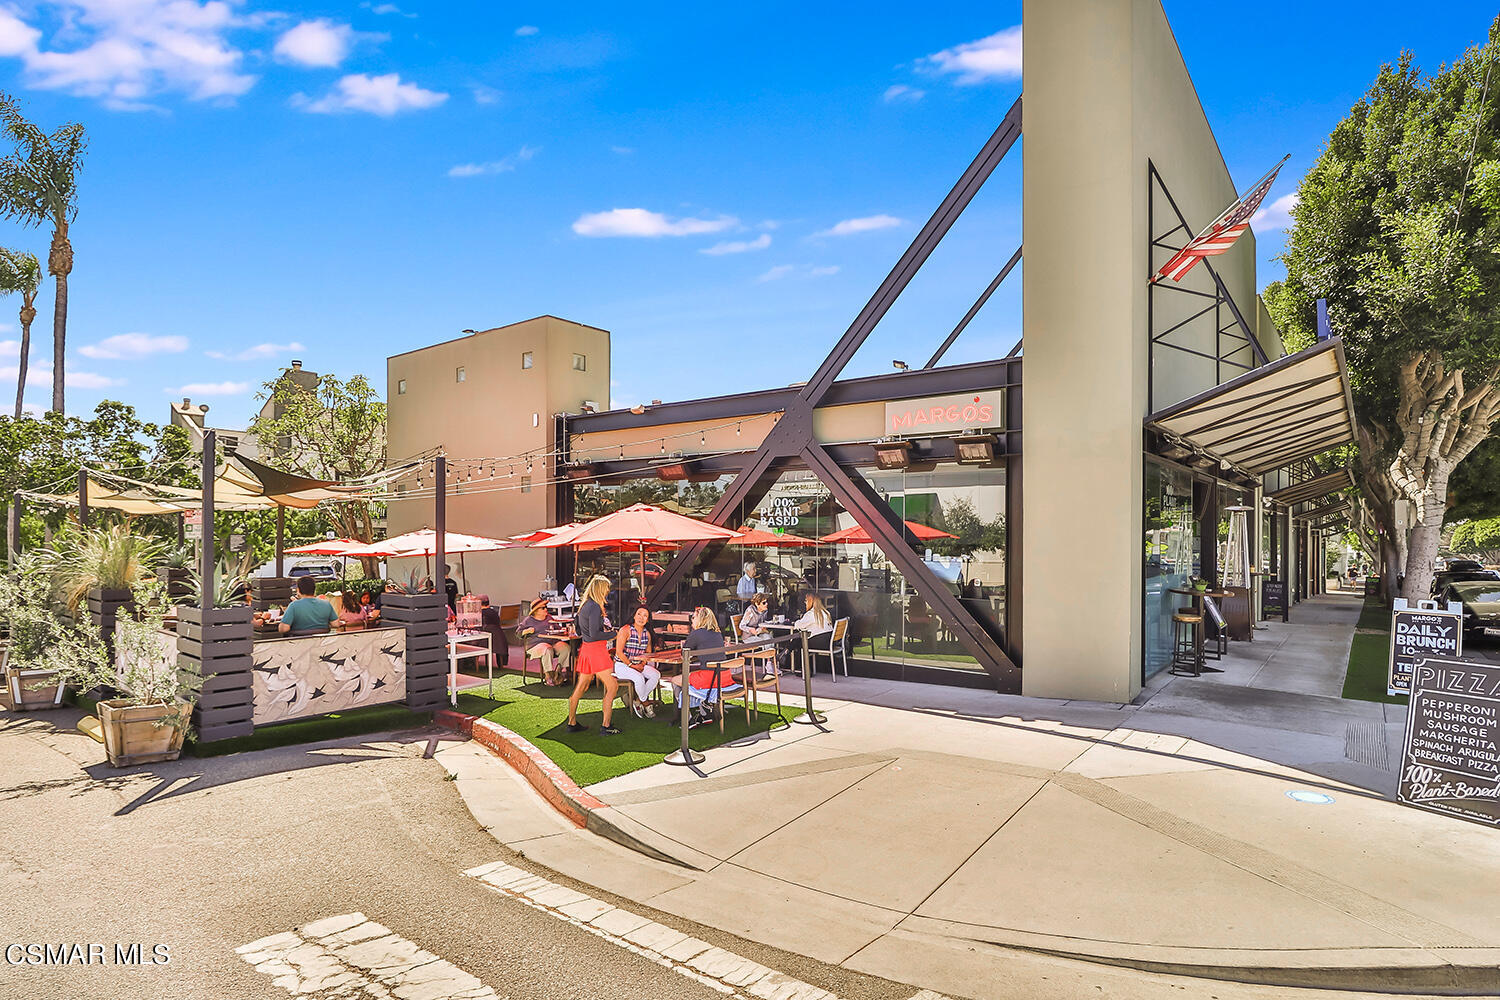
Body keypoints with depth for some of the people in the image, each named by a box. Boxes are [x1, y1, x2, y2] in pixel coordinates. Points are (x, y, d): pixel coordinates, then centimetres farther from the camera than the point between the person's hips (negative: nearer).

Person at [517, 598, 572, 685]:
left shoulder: (549, 617, 21)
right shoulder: (528, 620, 8)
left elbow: (558, 628, 28)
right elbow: (518, 632, 10)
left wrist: (564, 629, 6)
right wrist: (526, 631, -10)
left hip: (554, 642, 5)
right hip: (537, 644, -5)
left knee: (566, 648, -24)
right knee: (548, 650, -39)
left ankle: (558, 670, -16)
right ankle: (548, 676, -31)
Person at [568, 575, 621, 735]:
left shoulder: (584, 605, 12)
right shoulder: (595, 607, -17)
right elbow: (594, 634, -21)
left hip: (586, 648, 10)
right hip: (596, 649, -10)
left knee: (581, 687, 16)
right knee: (612, 686, -3)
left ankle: (572, 723, 24)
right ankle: (606, 726, -3)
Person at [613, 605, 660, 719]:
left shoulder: (647, 634, 6)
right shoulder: (625, 630, -12)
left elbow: (648, 653, 14)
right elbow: (619, 652, -16)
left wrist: (643, 664, -5)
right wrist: (631, 665, -17)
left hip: (639, 665, 6)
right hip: (622, 665, -6)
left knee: (656, 675, -19)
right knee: (639, 678, -32)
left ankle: (638, 700, -4)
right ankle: (645, 702, -2)